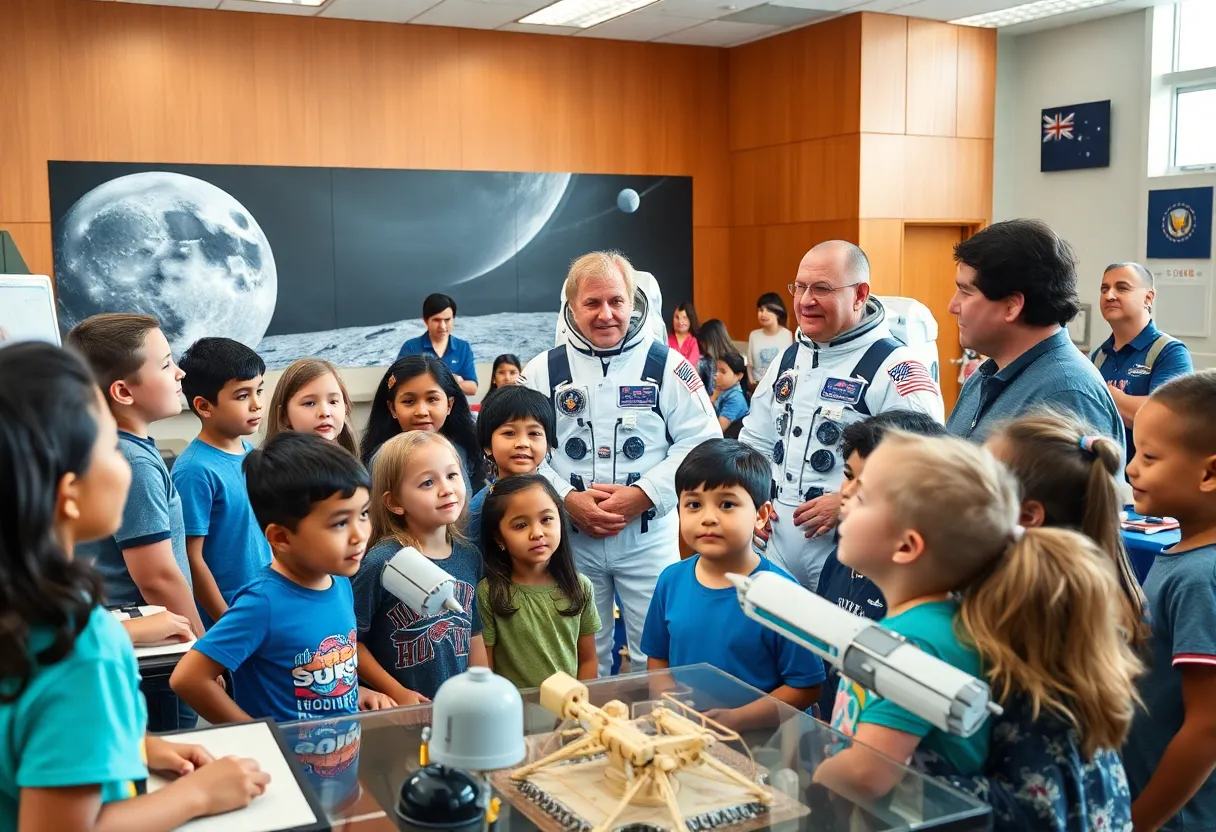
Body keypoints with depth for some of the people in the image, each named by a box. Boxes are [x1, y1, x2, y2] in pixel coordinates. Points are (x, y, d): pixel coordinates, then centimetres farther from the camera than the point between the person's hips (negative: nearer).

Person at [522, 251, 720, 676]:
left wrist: (643, 495, -15)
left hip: (650, 535, -1)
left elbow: (702, 442, -5)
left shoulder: (667, 366, -2)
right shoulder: (542, 371, 2)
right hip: (571, 537, 1)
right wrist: (568, 499, -14)